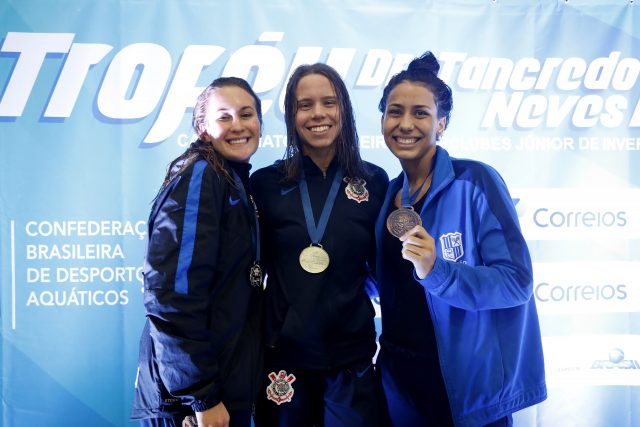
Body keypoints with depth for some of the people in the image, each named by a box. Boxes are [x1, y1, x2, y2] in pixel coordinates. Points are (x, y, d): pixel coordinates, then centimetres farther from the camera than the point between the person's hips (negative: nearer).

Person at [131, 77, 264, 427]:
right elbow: (173, 294, -23)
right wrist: (201, 397, -21)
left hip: (227, 387, 8)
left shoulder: (236, 182, 11)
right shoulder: (198, 177, -15)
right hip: (187, 398, -8)